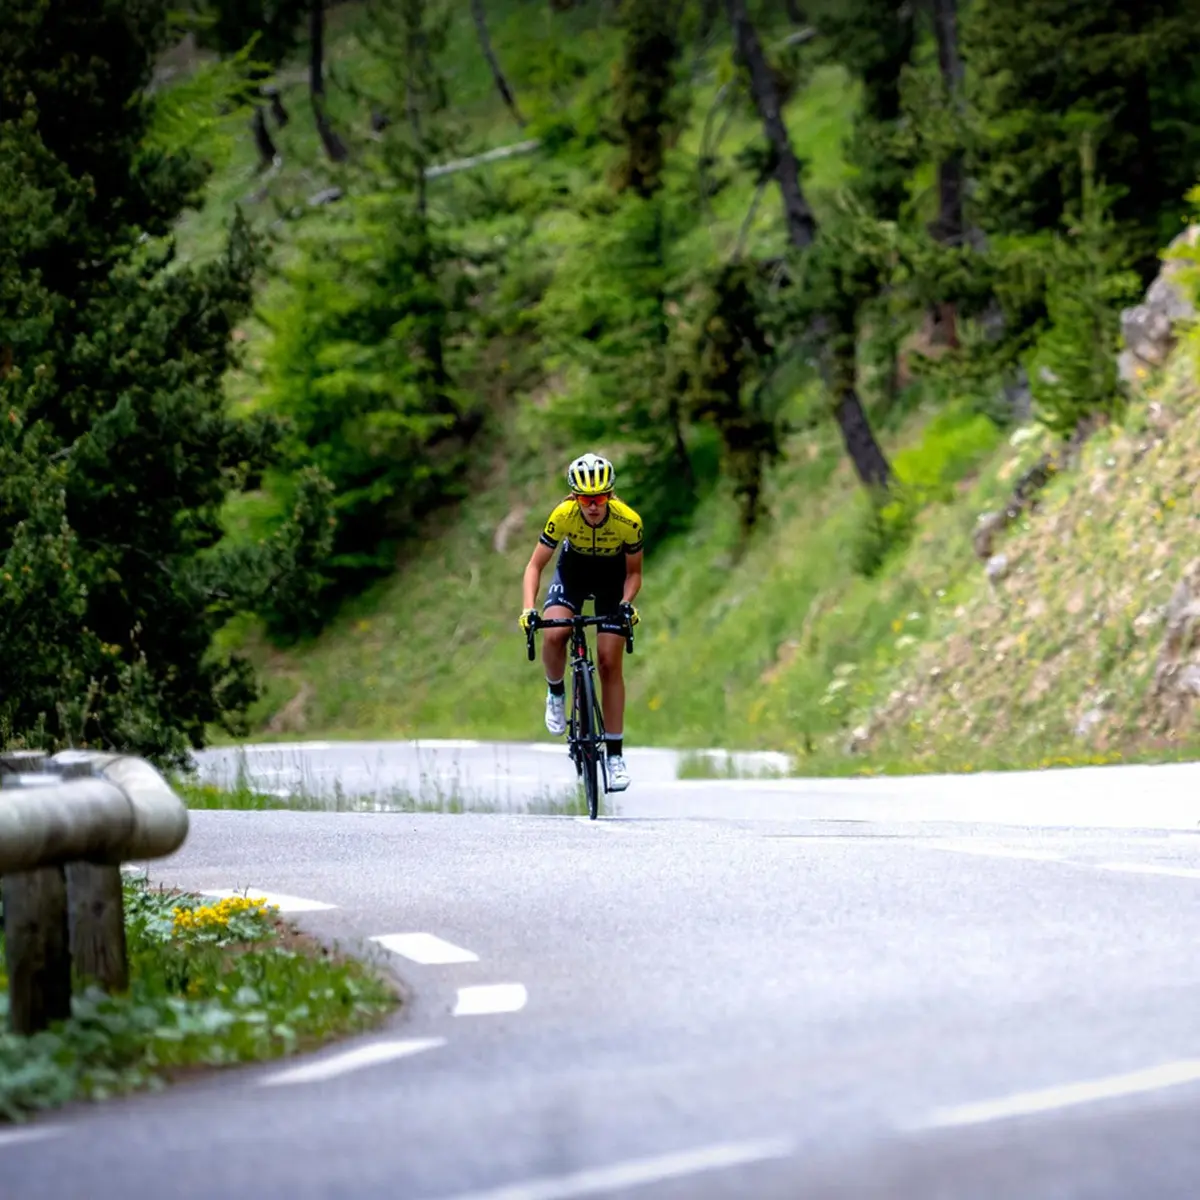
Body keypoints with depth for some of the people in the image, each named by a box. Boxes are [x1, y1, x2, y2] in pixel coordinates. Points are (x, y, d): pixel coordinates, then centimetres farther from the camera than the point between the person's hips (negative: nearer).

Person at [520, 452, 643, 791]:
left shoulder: (628, 521, -30)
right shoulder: (563, 516, -30)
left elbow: (633, 572, -14)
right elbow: (535, 565, -20)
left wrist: (626, 603, -32)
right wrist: (529, 608, -34)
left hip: (612, 576, 0)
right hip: (573, 569, 0)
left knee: (609, 664, -7)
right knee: (554, 635, -28)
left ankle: (615, 754, -1)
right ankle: (556, 692, 4)